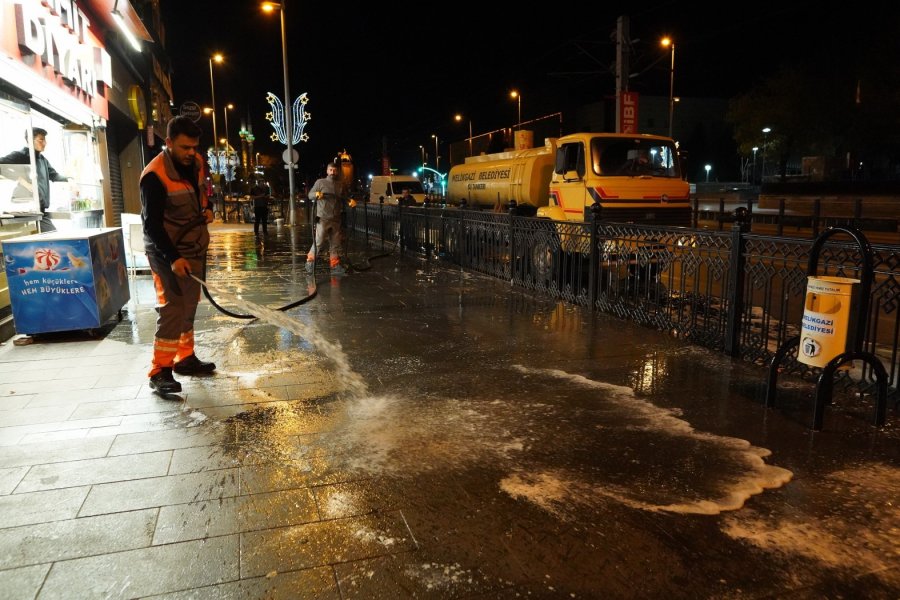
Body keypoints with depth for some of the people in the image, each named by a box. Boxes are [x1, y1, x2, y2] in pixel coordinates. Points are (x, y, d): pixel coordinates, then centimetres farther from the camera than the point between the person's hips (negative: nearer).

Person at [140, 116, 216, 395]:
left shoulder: (196, 162, 1)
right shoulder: (154, 175, -22)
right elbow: (152, 224, -23)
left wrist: (207, 209, 1)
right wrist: (173, 258, -29)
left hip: (195, 246, 8)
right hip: (168, 252, -7)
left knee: (189, 305, 13)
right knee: (172, 307, -11)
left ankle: (185, 358, 25)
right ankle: (160, 371, -5)